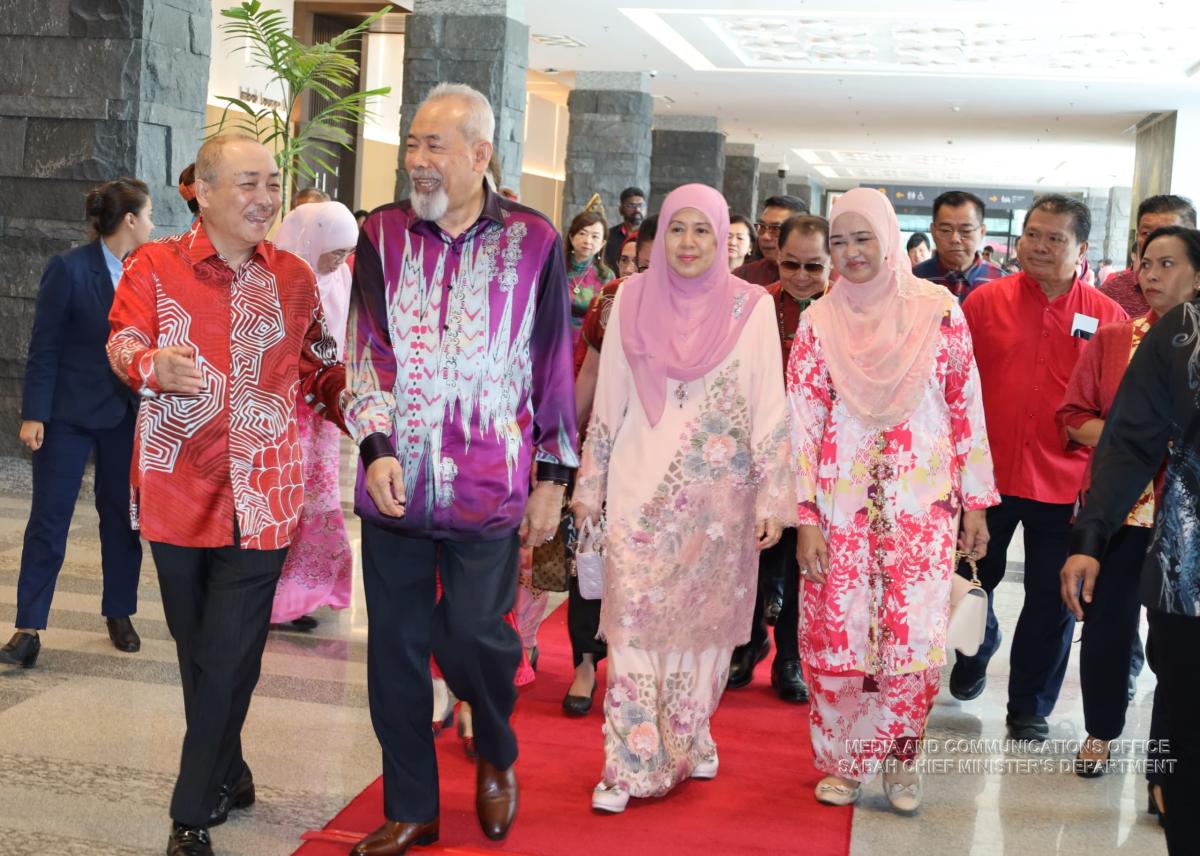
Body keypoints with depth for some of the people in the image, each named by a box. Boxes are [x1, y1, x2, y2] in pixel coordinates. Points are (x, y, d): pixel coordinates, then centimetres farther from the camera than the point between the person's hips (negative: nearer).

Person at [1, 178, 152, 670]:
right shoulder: (69, 270, -10)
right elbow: (44, 347, -9)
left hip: (125, 413, 5)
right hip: (70, 413, -4)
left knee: (121, 516, 11)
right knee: (49, 518, -1)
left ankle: (119, 614, 24)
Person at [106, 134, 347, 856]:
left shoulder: (294, 277, 6)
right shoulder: (155, 265, 0)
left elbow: (322, 371, 14)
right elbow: (123, 343, -13)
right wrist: (154, 364, -36)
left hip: (260, 498, 0)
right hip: (178, 491, 0)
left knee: (229, 661, -1)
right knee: (197, 652, 13)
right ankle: (229, 775, 34)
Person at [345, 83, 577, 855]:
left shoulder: (534, 241, -1)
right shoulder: (383, 234, 4)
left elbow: (555, 366, 2)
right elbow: (370, 350, 1)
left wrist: (553, 476, 2)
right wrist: (377, 448, -11)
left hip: (488, 487, -2)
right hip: (396, 483, 3)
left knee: (474, 632, -2)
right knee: (397, 645, 8)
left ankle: (497, 752, 32)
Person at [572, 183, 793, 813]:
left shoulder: (751, 307, -2)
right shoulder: (632, 299, 2)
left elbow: (769, 408, -1)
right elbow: (608, 401, 7)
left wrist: (773, 498, -3)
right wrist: (589, 486, 9)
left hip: (719, 491, 0)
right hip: (642, 486, 1)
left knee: (704, 615, 8)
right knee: (635, 615, -3)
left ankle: (688, 740, 28)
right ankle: (630, 764, 4)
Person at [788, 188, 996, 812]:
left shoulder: (939, 310, 0)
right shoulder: (818, 321, 2)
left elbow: (965, 409, 4)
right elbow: (801, 422, 1)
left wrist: (975, 503, 3)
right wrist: (806, 517, -4)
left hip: (923, 504, 0)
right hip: (841, 502, 1)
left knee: (914, 636, -3)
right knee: (833, 635, 3)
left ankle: (898, 760, 20)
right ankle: (842, 761, 23)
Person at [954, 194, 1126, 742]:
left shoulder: (1108, 317, 0)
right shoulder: (986, 300, -1)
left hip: (1063, 484, 0)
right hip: (987, 472, 0)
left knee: (1052, 599, 8)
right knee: (972, 580, 16)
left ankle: (1030, 706, 26)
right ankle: (976, 654, 46)